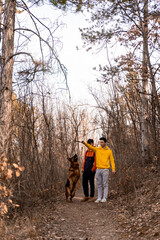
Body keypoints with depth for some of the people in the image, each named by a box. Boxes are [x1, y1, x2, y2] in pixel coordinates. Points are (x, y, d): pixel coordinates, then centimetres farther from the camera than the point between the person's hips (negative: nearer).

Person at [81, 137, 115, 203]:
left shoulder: (109, 151, 4)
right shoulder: (97, 149, 7)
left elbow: (112, 160, 3)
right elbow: (90, 147, -8)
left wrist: (113, 169, -7)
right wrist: (85, 143, -26)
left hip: (105, 170, -2)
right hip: (98, 169, 3)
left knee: (105, 184, 0)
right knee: (99, 185, 7)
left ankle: (104, 198, 6)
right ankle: (99, 198, 13)